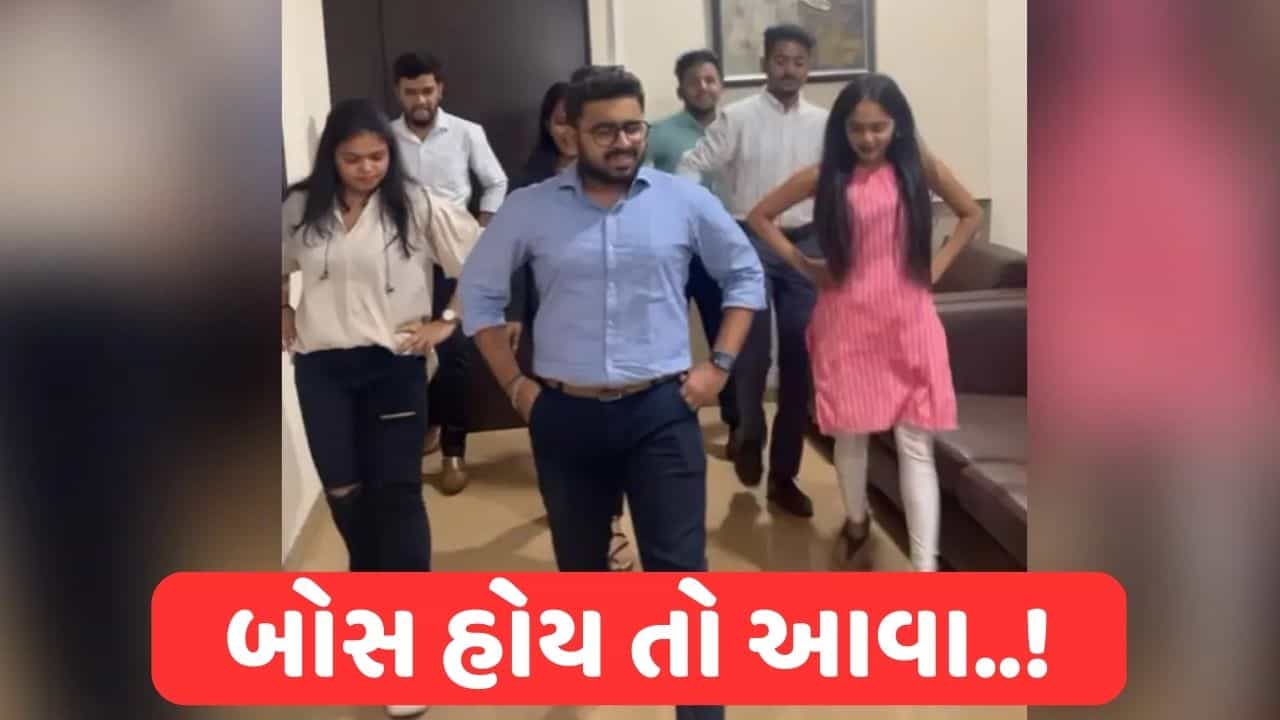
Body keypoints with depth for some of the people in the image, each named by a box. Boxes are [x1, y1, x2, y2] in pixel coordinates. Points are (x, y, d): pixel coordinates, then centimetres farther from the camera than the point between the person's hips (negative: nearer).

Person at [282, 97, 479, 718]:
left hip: (393, 365, -3)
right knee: (343, 492, 10)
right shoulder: (300, 210, 3)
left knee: (395, 494, 0)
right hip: (320, 369, 3)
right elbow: (278, 268, 22)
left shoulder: (416, 206, -8)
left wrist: (446, 324, -7)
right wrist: (284, 313, 10)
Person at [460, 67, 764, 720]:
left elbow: (746, 276, 10)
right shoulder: (529, 209, -1)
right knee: (580, 564, 18)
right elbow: (478, 293, 9)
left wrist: (719, 364, 1)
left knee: (678, 571, -2)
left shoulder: (686, 201, 0)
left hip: (661, 411, -1)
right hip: (565, 415, 2)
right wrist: (515, 384, 3)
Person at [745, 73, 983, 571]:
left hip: (909, 320, 0)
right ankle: (856, 518, 38)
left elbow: (971, 214, 12)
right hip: (847, 321, 0)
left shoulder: (918, 166, -1)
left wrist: (936, 267, 2)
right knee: (851, 433, 10)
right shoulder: (825, 176, -2)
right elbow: (759, 216, 8)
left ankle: (925, 566, -3)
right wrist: (802, 264, 1)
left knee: (915, 443, -3)